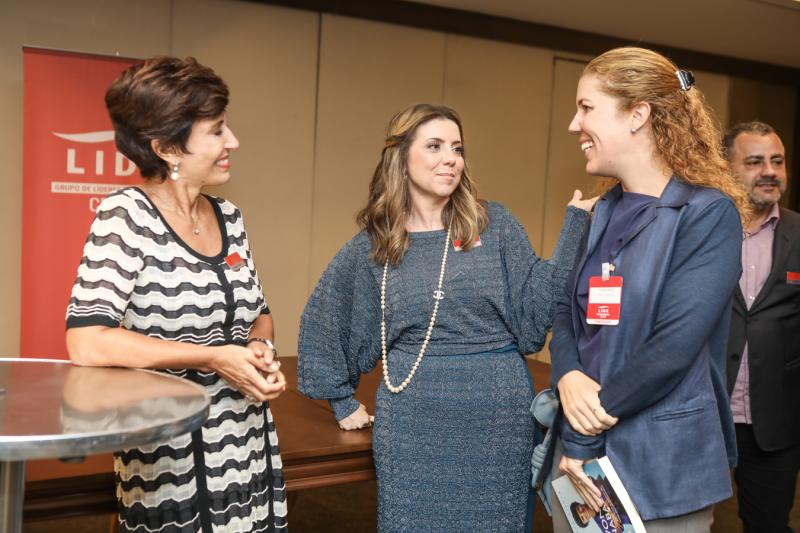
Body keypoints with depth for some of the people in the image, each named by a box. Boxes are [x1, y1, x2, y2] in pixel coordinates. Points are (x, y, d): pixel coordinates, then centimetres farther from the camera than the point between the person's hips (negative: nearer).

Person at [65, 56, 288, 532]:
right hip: (170, 466, -6)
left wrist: (260, 349, -6)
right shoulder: (127, 215, -14)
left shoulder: (229, 217, 5)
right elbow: (87, 343, -23)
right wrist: (214, 358, -20)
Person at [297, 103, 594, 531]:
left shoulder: (494, 224, -1)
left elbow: (535, 309, -4)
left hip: (498, 415, 0)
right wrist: (341, 401, 11)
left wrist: (575, 225, -10)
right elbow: (322, 320, 12)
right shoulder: (374, 242, 1)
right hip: (412, 422, 0)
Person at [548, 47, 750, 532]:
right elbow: (567, 311, 8)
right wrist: (568, 377, -14)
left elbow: (674, 345, -20)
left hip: (662, 459, -6)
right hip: (580, 443, 6)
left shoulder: (709, 213, -12)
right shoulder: (602, 213, 8)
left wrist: (583, 435, -15)